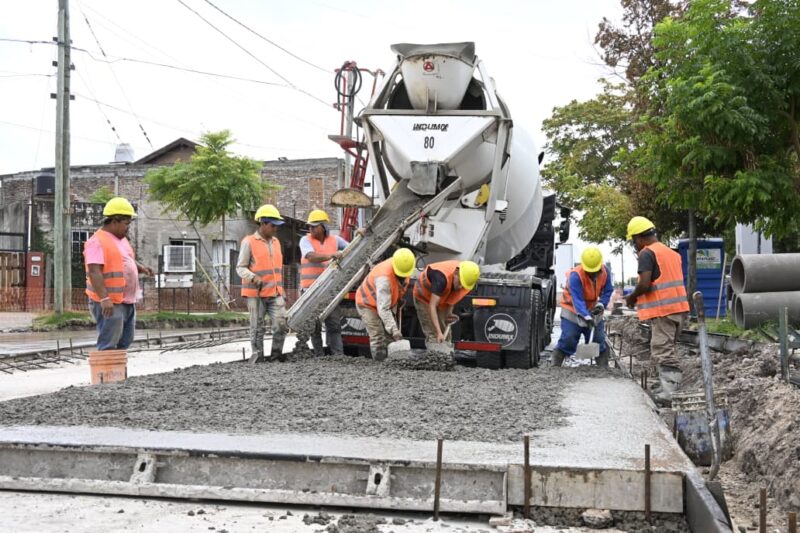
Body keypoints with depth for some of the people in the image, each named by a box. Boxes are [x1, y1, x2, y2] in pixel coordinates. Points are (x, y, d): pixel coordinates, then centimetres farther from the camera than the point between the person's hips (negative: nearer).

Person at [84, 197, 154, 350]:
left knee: (123, 344, 15)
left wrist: (141, 268, 7)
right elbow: (94, 271, -22)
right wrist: (104, 298, -30)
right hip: (109, 304, -10)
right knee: (108, 346, -10)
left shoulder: (122, 239, 17)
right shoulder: (97, 242, -13)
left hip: (128, 302, 10)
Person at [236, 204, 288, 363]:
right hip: (256, 293, -5)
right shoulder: (249, 242, -5)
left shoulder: (275, 242, 15)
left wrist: (281, 291, 21)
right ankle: (257, 358, 11)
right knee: (257, 328, 2)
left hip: (275, 293, 5)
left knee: (281, 324, -8)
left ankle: (276, 355, 6)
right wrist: (254, 278, -23)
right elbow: (240, 268, -5)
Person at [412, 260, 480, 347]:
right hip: (424, 297, -7)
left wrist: (449, 312, -13)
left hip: (442, 301, 7)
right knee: (433, 336, -16)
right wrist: (439, 332, -51)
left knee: (446, 336, 4)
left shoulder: (465, 276, -21)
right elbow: (432, 306, -46)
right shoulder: (441, 278, -43)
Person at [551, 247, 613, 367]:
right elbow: (577, 299, -35)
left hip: (593, 311, 5)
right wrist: (586, 317, -45)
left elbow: (607, 291, -2)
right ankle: (554, 366, -3)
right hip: (573, 310, -5)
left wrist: (601, 304, -21)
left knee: (600, 341, 4)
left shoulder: (605, 272, -12)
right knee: (568, 341, -13)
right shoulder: (575, 275, -30)